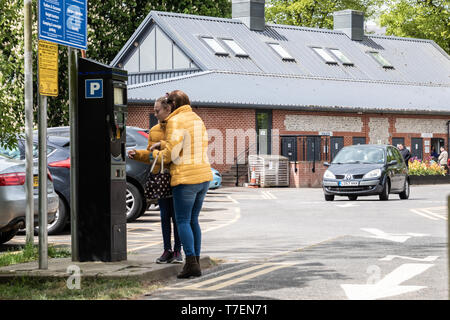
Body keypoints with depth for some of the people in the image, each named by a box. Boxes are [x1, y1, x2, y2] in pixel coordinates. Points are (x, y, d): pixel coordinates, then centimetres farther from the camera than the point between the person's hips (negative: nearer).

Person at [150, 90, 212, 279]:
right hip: (204, 177, 8)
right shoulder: (197, 120, 17)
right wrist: (163, 145, 18)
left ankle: (191, 263, -13)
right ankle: (196, 261, 12)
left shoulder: (175, 121, -10)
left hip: (186, 179, -8)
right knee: (193, 220, 14)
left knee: (183, 222, -5)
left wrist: (157, 154, 5)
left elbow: (171, 152, -16)